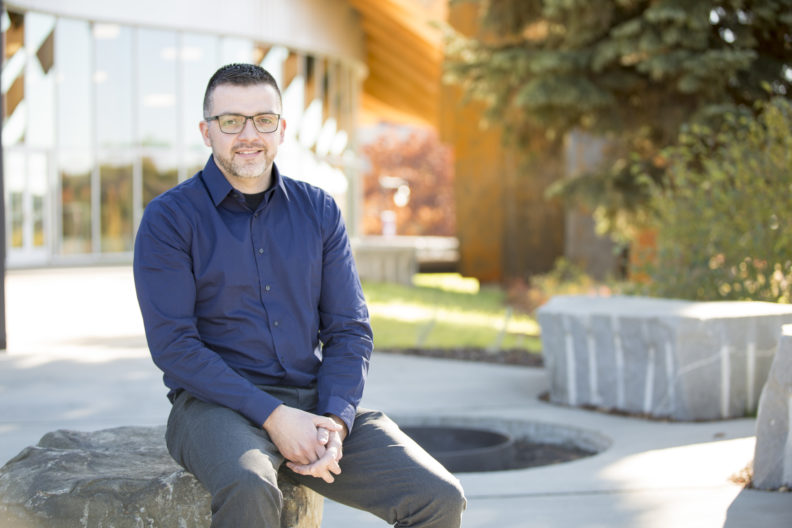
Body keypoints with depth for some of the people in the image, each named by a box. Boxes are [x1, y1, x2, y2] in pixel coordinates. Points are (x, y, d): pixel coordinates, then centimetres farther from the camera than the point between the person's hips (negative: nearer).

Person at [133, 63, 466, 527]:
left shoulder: (319, 210, 11)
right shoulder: (168, 219, -2)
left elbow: (350, 329, 8)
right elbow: (173, 344, -10)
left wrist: (335, 422, -10)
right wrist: (273, 417, -18)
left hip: (316, 402, 4)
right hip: (217, 403, -4)